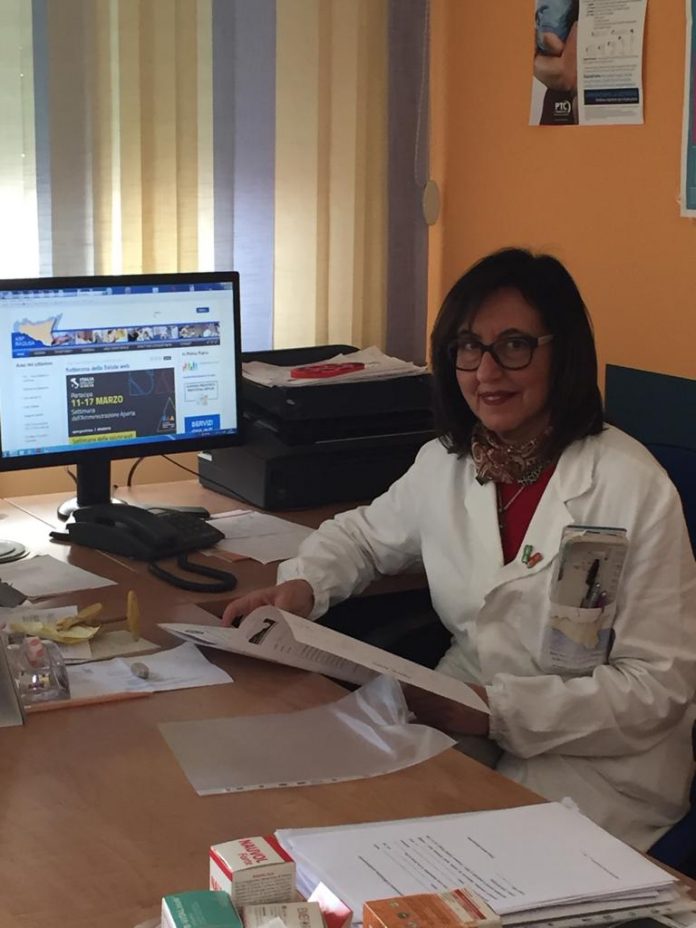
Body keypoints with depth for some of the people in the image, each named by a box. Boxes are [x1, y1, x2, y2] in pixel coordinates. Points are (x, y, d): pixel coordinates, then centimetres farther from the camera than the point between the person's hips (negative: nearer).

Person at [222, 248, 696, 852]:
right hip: (456, 720, 5)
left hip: (594, 765, -5)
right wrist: (300, 586, 3)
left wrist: (500, 711, -21)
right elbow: (364, 535, 25)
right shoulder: (443, 463, 4)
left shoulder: (632, 488, -14)